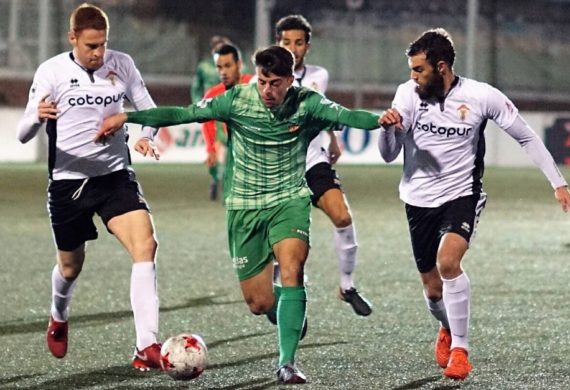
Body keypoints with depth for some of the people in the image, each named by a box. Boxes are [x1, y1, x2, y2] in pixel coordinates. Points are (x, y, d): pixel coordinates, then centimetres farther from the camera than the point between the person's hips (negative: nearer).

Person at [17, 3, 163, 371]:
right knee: (70, 266, 14)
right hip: (68, 181, -1)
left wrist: (147, 136, -15)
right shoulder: (52, 71, -9)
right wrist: (37, 117, -35)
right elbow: (24, 134, -11)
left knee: (146, 245, -21)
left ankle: (147, 347, -24)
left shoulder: (122, 65, -2)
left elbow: (149, 109, 8)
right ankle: (59, 317, 51)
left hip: (116, 175, 1)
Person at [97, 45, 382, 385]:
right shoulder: (237, 100, -10)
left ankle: (287, 362, -22)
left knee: (292, 271, -27)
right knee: (260, 303, 0)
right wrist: (126, 118, -13)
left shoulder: (306, 103, -11)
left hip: (289, 200, -1)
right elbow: (183, 114, -8)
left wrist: (380, 119, -46)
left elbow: (345, 115, -26)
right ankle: (293, 308, 37)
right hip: (245, 207, 1)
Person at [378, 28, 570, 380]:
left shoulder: (482, 97, -13)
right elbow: (389, 155, -7)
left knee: (448, 260, -30)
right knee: (433, 290, 10)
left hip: (463, 194, -3)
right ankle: (448, 328, 46)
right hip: (420, 200, 3)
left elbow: (527, 137, -2)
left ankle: (460, 348, -16)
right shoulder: (408, 94, -8)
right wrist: (388, 128, -29)